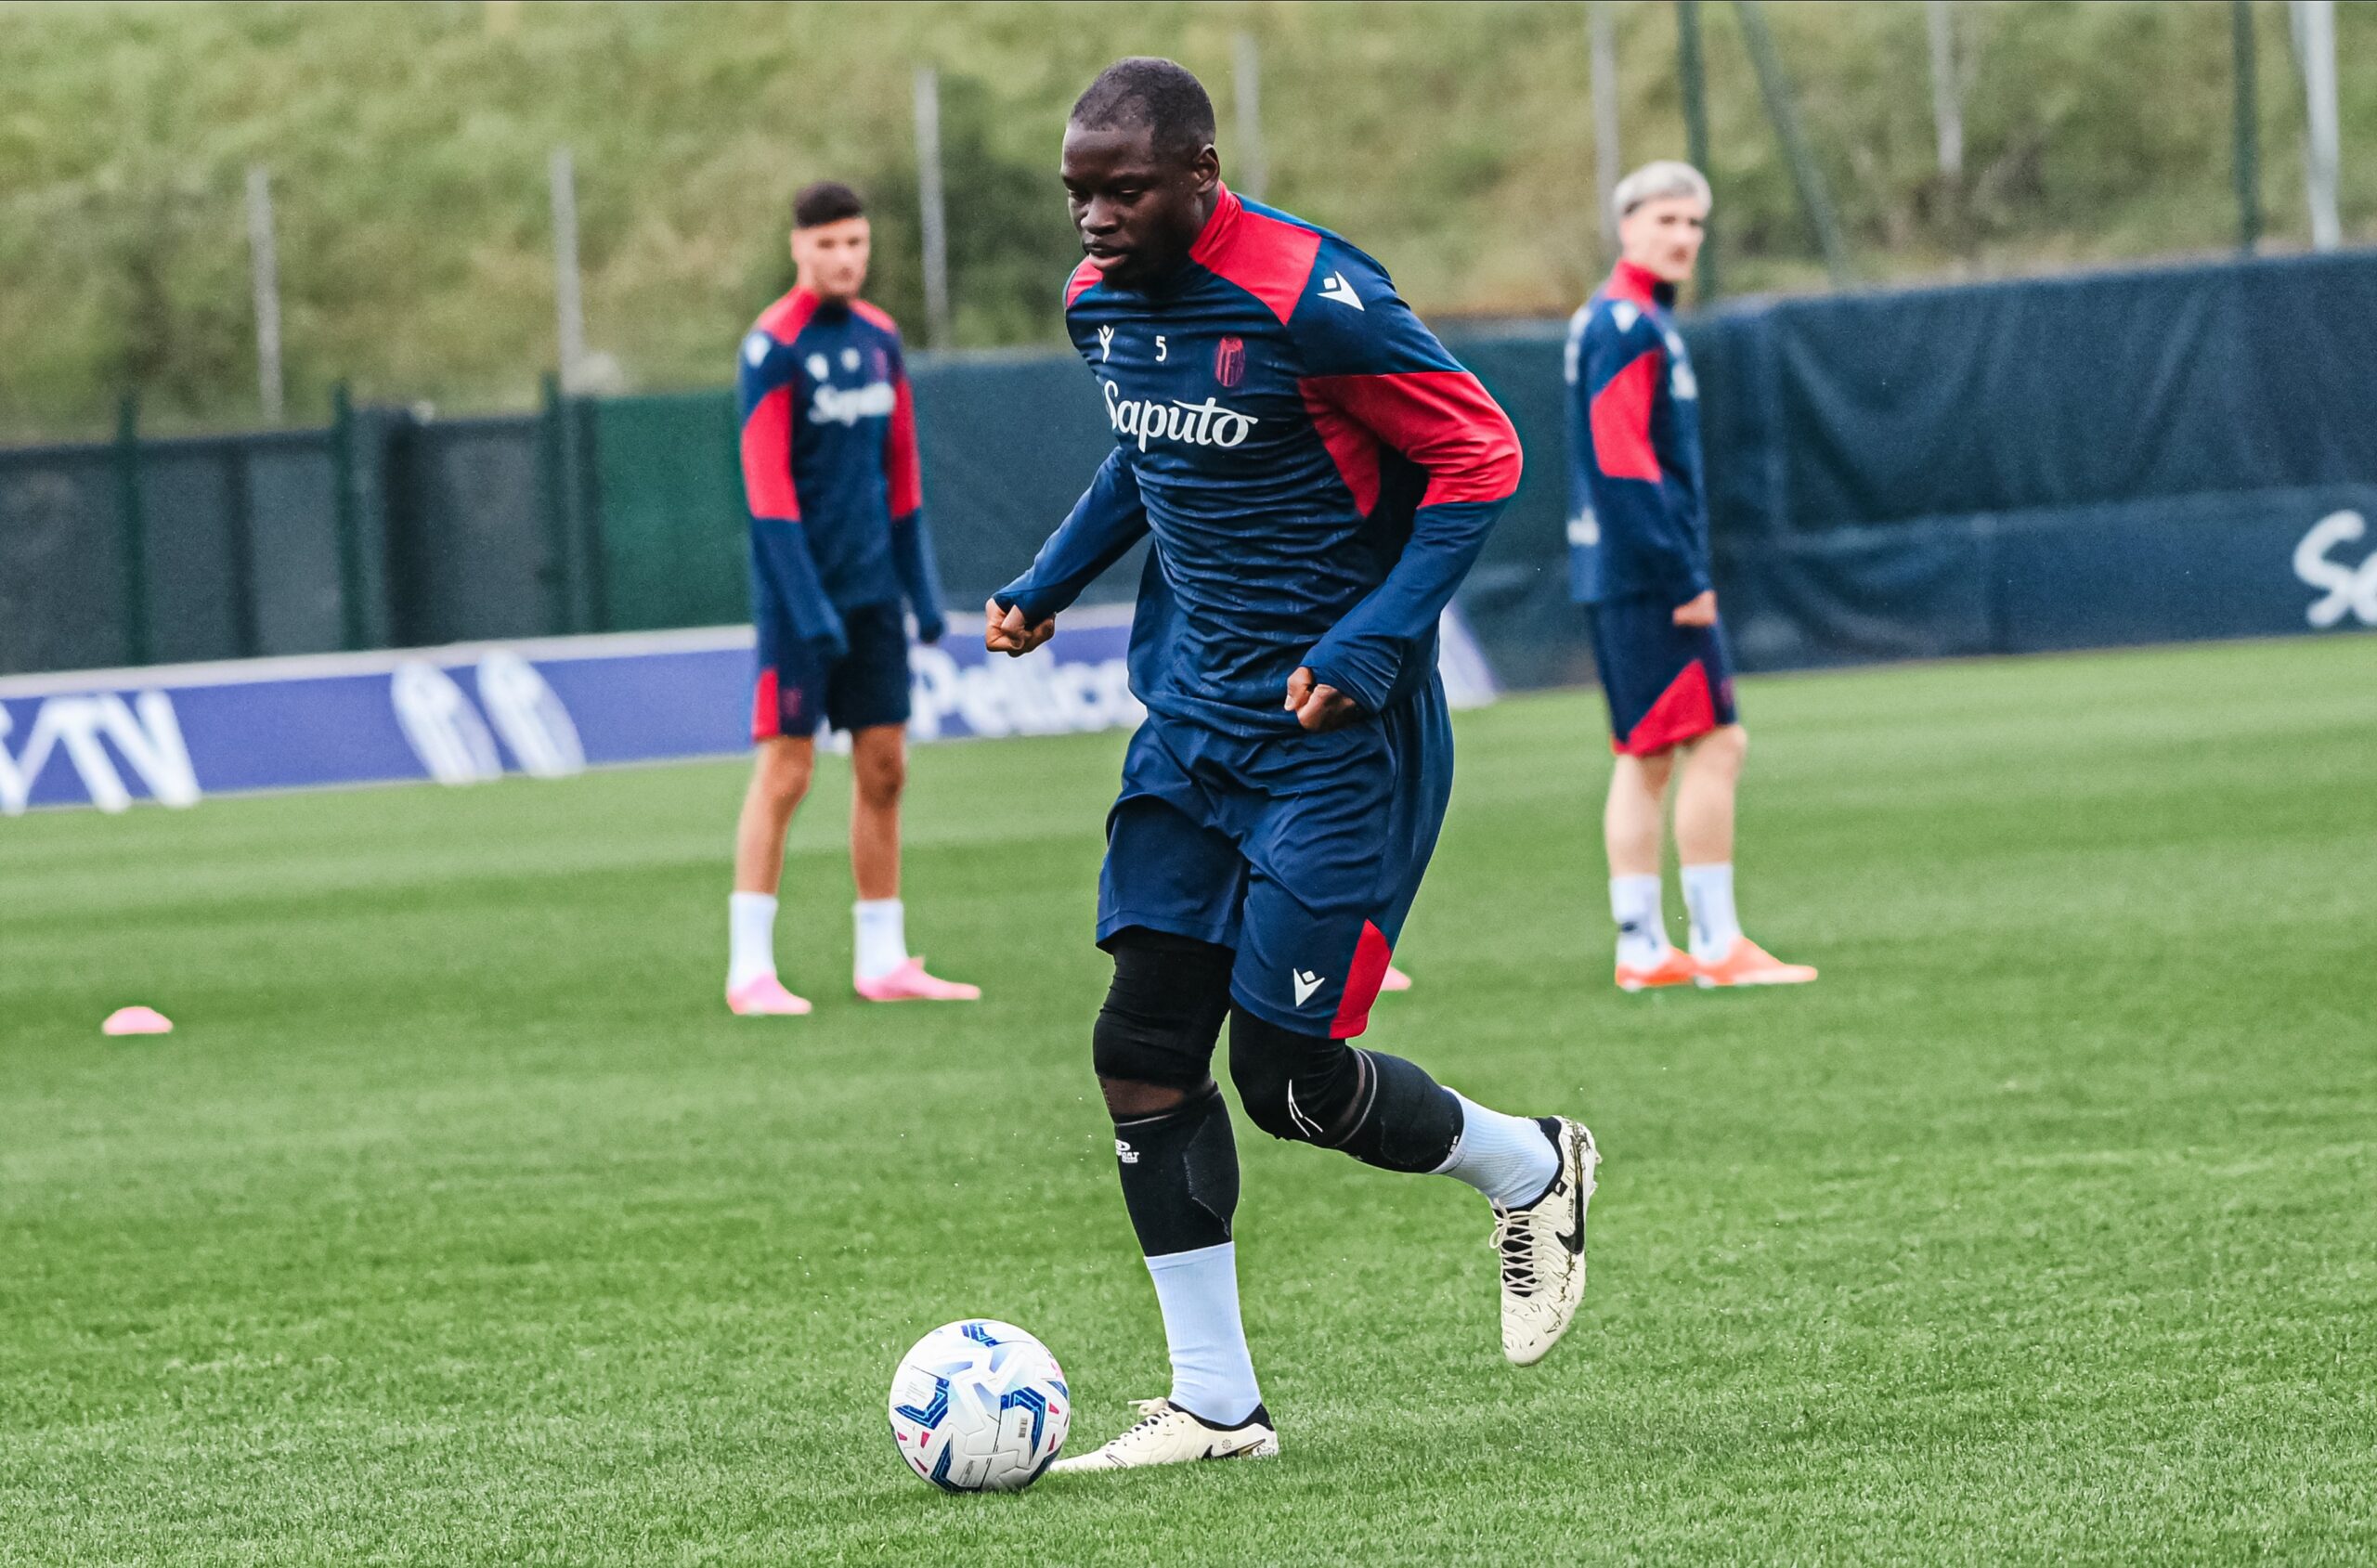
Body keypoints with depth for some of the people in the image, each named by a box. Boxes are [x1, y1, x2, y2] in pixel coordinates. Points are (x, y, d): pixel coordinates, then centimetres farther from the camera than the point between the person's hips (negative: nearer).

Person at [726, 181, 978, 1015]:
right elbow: (767, 485, -15)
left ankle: (884, 962, 11)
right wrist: (807, 605, -20)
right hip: (802, 593, -6)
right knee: (785, 769, -6)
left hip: (873, 592, 6)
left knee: (884, 767, 6)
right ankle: (750, 970, -4)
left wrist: (921, 585, 12)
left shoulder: (879, 338, 10)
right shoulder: (772, 347, -10)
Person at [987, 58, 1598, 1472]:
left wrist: (1374, 643, -22)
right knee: (1142, 1045, 0)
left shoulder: (1312, 302, -21)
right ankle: (1216, 1404, 8)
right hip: (1195, 718, 7)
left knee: (1285, 1074, -6)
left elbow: (1480, 456, -15)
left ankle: (1532, 1171, 24)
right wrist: (1048, 586, 13)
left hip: (1339, 731, -7)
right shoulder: (1102, 302, 3)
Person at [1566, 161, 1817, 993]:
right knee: (1716, 742, -8)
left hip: (1622, 578, 10)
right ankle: (1715, 943, -6)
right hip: (1645, 571, -10)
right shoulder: (1626, 325, -14)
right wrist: (1684, 578, -21)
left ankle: (1640, 947, 11)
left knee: (1646, 756, 10)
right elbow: (1623, 466, -21)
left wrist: (1684, 568, 19)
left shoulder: (1642, 321, 17)